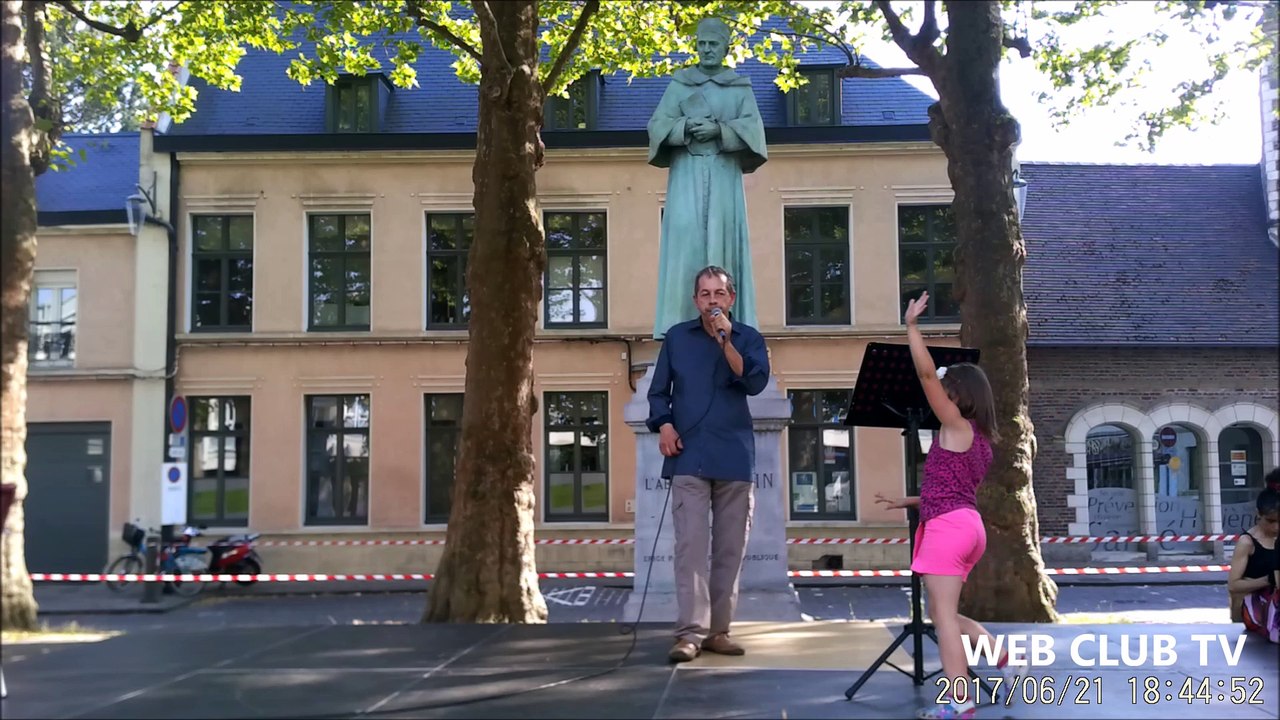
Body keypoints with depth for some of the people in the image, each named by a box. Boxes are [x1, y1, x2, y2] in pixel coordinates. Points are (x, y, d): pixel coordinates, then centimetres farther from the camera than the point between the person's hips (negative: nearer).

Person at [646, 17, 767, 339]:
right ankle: (682, 318, -13)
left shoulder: (741, 87, 11)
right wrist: (686, 127, -16)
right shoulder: (679, 83, 11)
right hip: (687, 171, 0)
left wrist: (718, 130, -16)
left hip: (723, 172, 0)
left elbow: (752, 127, -1)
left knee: (722, 235, -7)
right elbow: (657, 125, 3)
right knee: (685, 233, -11)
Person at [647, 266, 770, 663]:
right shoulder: (676, 337, 9)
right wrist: (664, 424, -5)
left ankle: (718, 629, 14)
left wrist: (726, 341, -19)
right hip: (689, 457, -1)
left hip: (734, 458, 1)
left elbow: (756, 382, -11)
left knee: (730, 548, 4)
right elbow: (658, 390, 13)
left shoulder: (748, 338, 6)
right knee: (690, 544, -10)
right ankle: (691, 631, -10)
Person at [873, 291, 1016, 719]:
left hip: (949, 526, -9)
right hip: (966, 524, 9)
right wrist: (906, 502, 30)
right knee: (942, 613, 18)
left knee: (943, 614, -8)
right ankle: (1004, 659, 15)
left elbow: (927, 374, -16)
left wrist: (911, 326, -11)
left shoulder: (956, 426, -5)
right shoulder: (979, 439, 20)